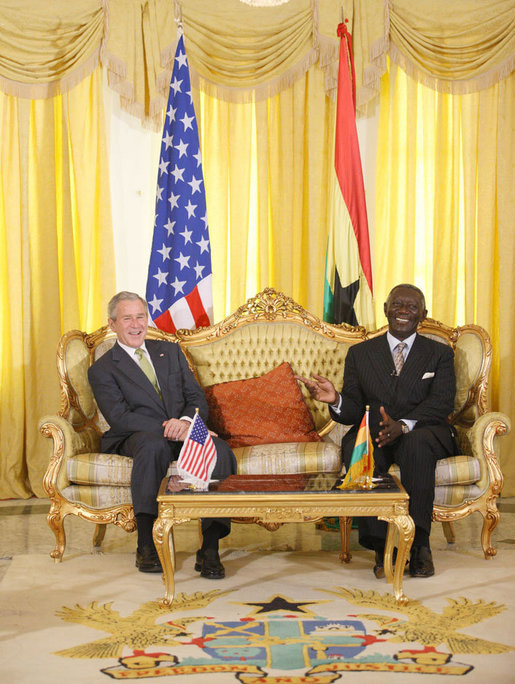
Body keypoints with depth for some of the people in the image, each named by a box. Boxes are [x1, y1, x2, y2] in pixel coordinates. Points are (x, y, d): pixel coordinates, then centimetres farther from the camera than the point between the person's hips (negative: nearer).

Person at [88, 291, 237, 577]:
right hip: (137, 437, -3)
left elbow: (197, 398, 13)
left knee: (220, 451, -30)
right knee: (153, 444, -40)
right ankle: (146, 546, -34)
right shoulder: (102, 369, 9)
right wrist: (167, 428, -22)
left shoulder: (170, 351, 23)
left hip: (183, 432, 3)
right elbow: (119, 417, -7)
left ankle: (209, 550, -31)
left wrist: (185, 421, -12)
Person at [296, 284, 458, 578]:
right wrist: (336, 400, -17)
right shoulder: (360, 353, 16)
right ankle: (382, 546, -28)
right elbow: (353, 411, 9)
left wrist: (404, 425, -26)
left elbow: (442, 402, -7)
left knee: (417, 443, -37)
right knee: (356, 449, -34)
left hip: (423, 432, -1)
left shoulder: (440, 354, 11)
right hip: (374, 433, 1)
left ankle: (419, 543, -32)